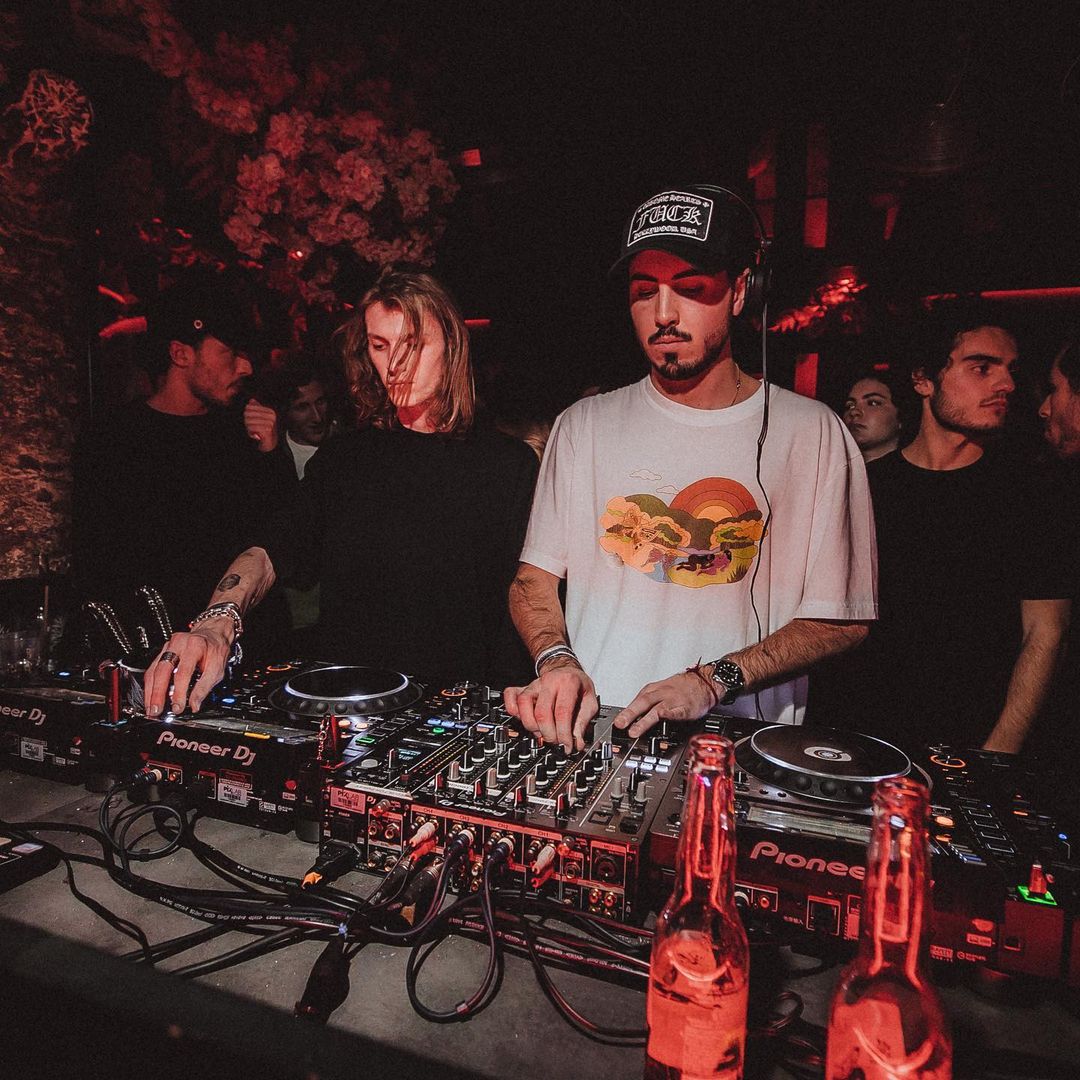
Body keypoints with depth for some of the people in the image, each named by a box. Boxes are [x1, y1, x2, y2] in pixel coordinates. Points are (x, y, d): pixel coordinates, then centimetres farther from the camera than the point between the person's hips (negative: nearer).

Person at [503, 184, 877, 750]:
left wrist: (714, 680, -12)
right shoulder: (584, 425, 7)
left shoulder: (814, 434, 0)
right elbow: (533, 577, 8)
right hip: (586, 734, 1)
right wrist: (556, 659, -11)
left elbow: (841, 620, 0)